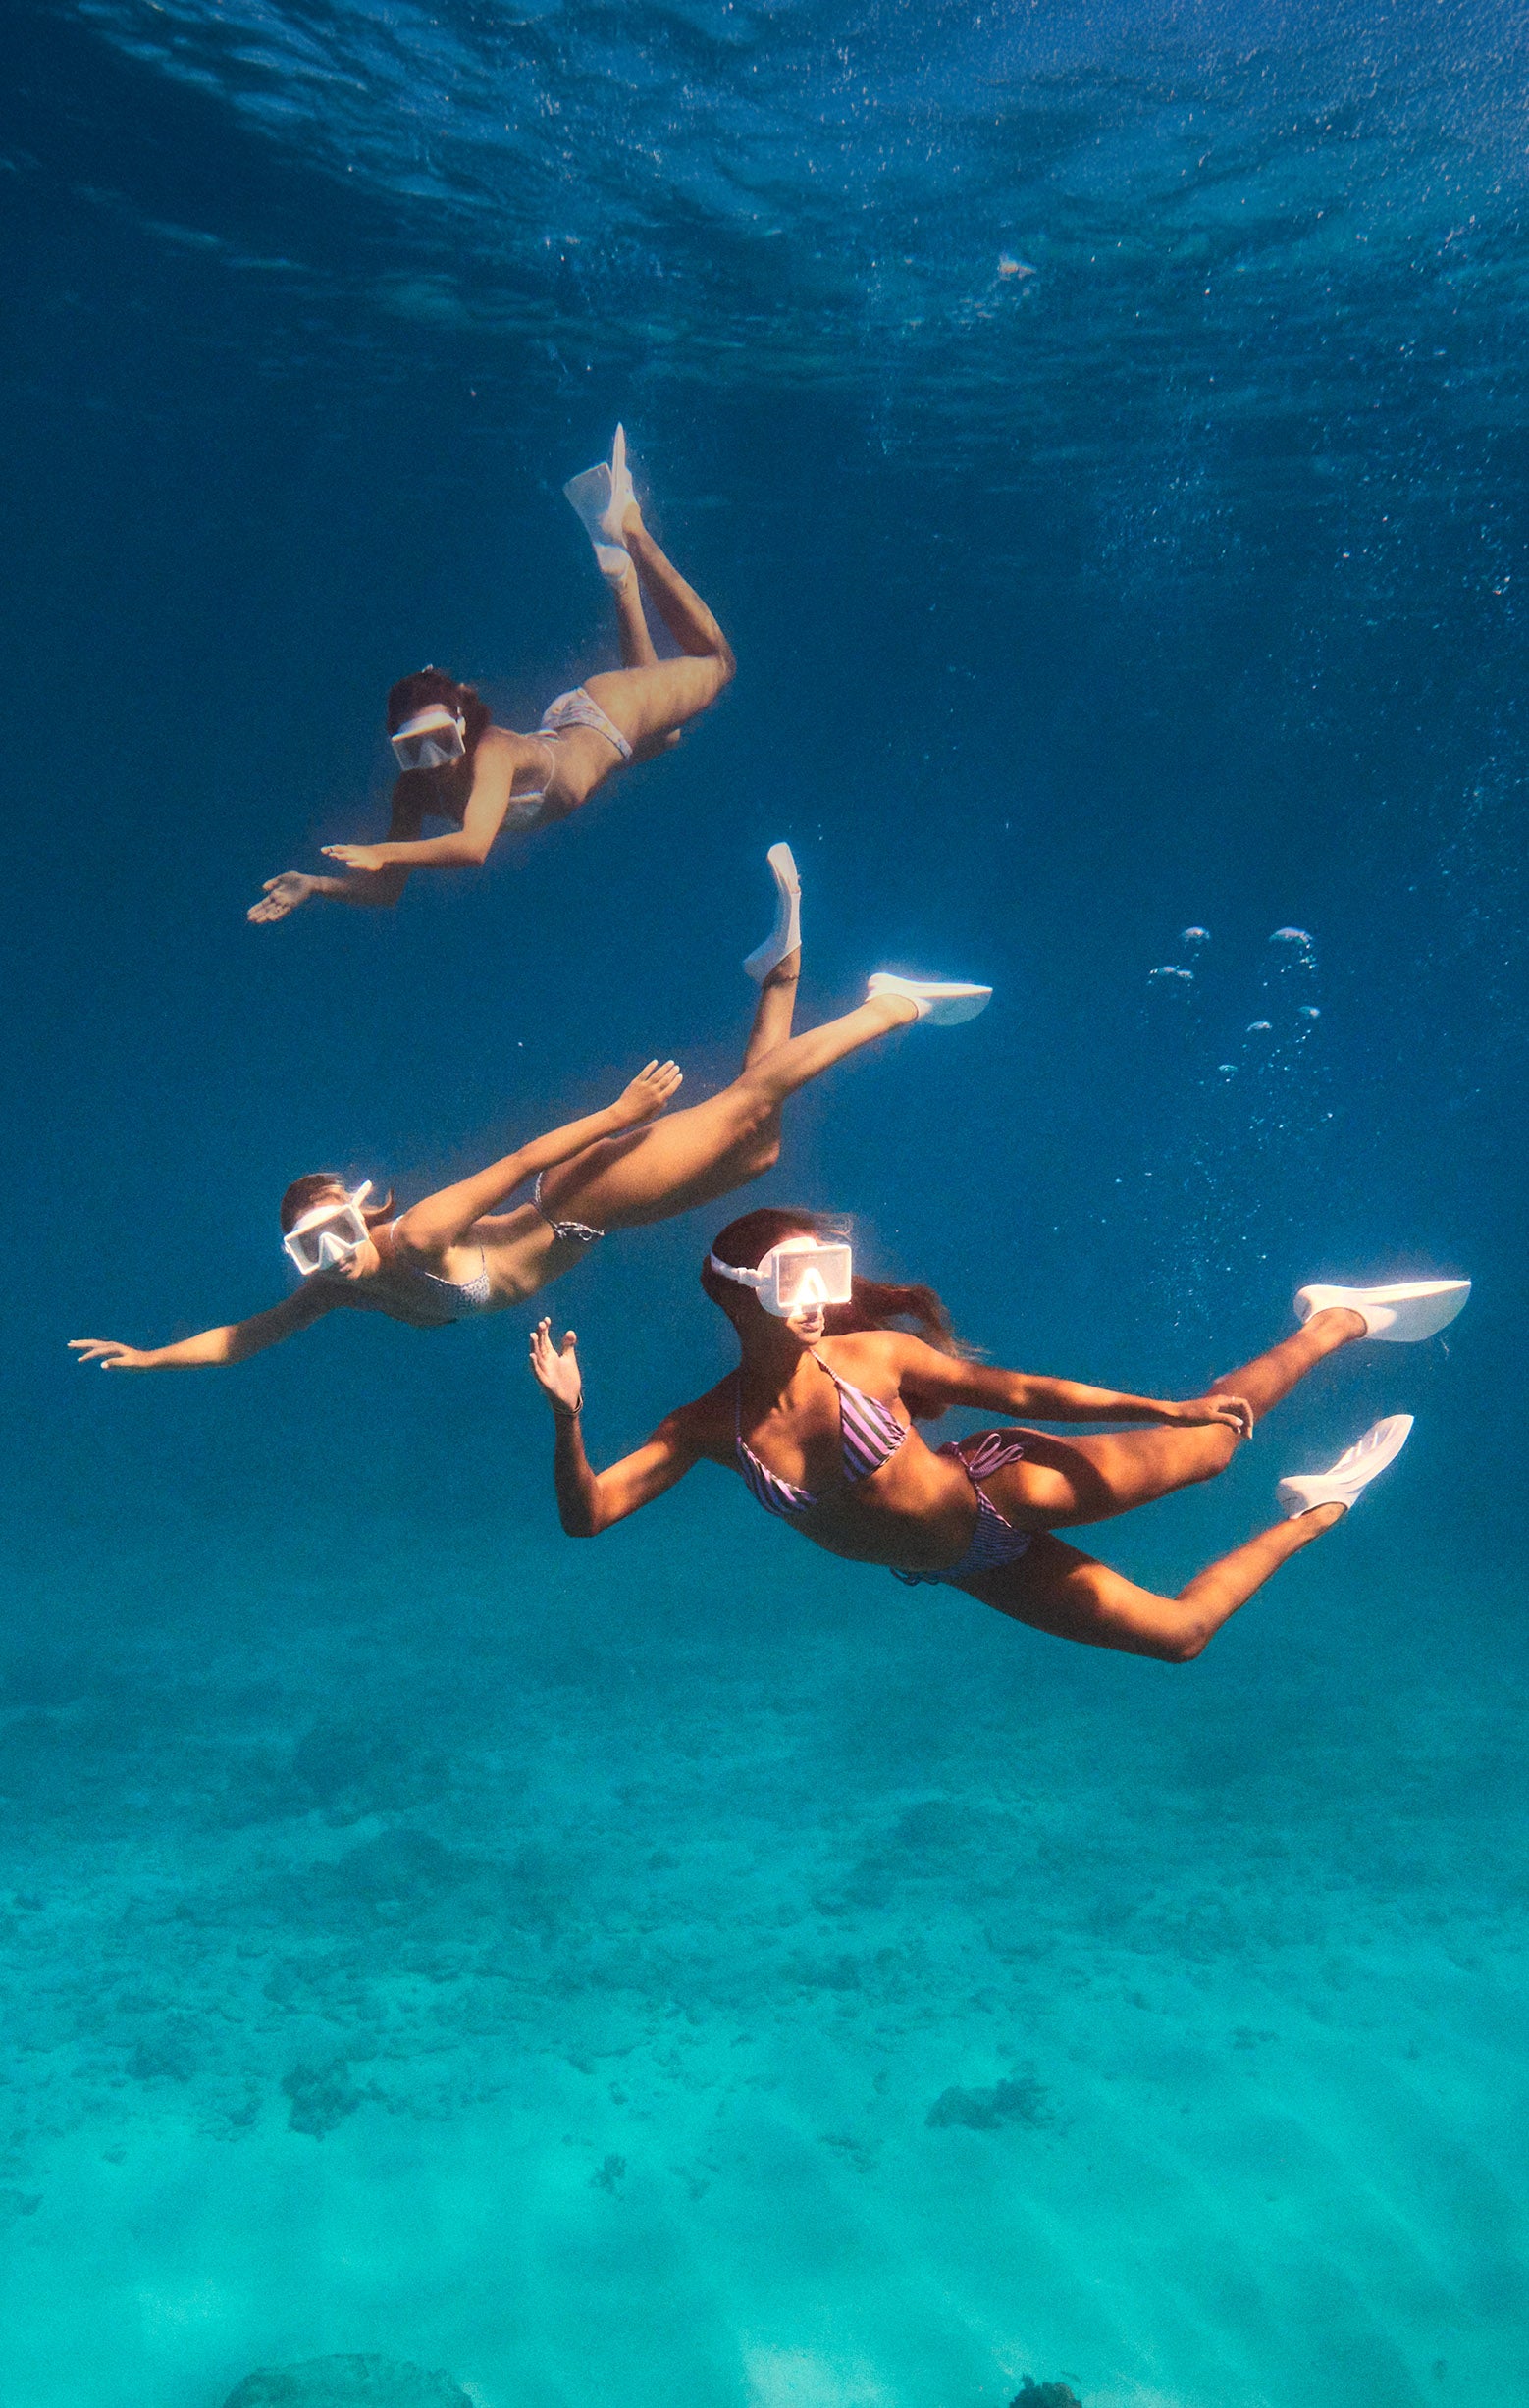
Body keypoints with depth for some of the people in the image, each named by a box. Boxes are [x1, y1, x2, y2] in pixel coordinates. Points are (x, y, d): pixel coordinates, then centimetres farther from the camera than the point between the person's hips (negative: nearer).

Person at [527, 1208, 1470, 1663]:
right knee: (1177, 1633, 12)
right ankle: (1309, 1522, 38)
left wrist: (1160, 1406, -12)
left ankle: (1338, 1320, 22)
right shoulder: (711, 1426, -16)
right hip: (964, 1568, 2)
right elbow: (586, 1515, -20)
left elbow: (1019, 1391, -12)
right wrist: (568, 1419, -38)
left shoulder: (873, 1354, -20)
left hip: (999, 1495, -2)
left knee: (1209, 1442, -8)